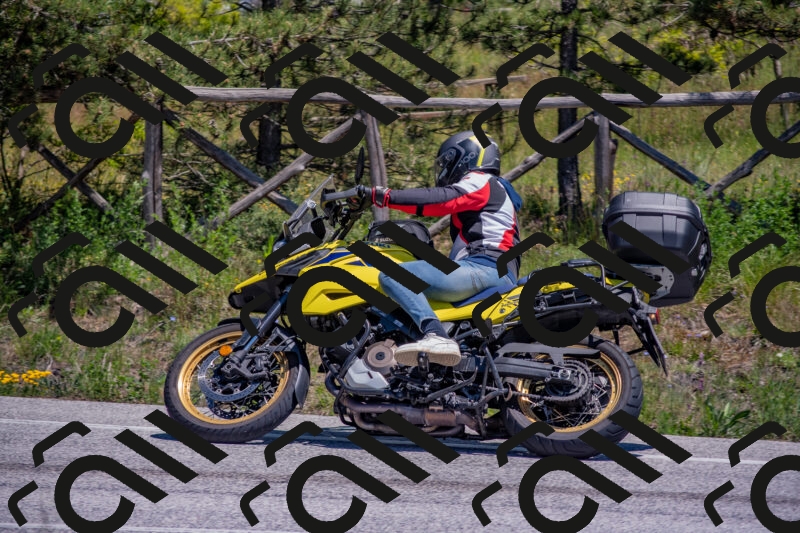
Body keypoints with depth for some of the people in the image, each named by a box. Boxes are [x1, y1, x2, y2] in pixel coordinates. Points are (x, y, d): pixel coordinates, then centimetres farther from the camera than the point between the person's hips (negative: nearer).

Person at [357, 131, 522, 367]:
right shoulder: (495, 192, 35)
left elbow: (440, 199, -15)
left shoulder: (481, 182, 4)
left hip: (484, 267, -10)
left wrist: (381, 196, -19)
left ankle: (436, 335, -47)